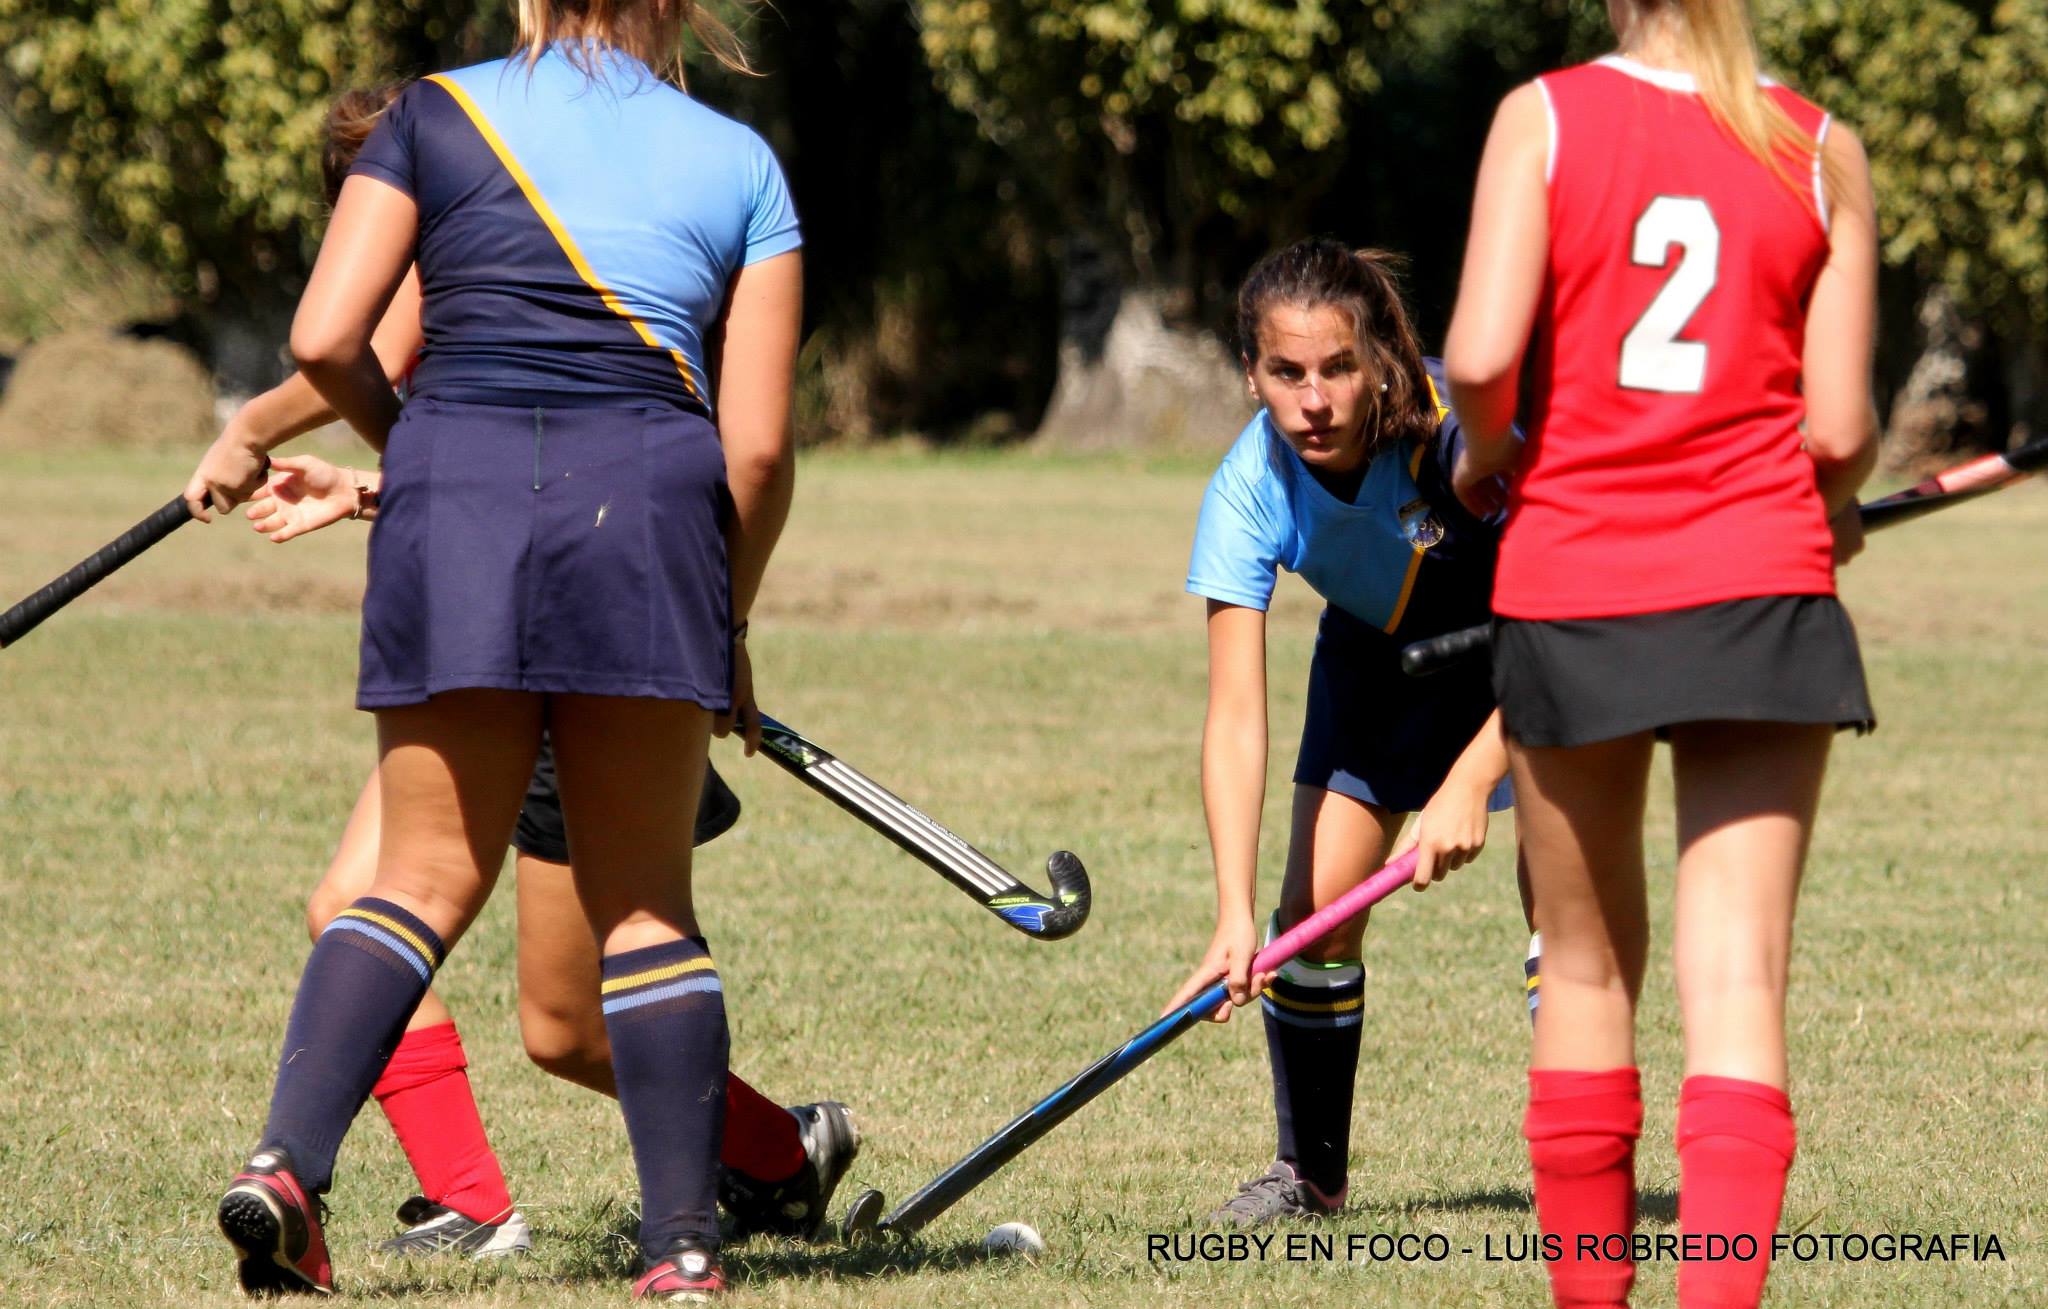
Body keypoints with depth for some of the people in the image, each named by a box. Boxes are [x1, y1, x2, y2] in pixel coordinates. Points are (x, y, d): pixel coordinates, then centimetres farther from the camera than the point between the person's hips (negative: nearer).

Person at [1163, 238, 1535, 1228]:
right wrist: (1235, 914, -41)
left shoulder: (1463, 432, -38)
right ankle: (1309, 1172, 18)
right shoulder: (1252, 489, -29)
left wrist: (1470, 782, -42)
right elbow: (1235, 714, -31)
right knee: (1315, 916, -2)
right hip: (1380, 656, 3)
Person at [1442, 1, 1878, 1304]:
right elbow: (1840, 429, -1)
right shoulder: (1823, 151, 1)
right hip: (1760, 590, 0)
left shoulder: (1543, 117, -3)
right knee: (1739, 979, -4)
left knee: (1587, 969, 15)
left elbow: (1482, 357, -13)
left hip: (1571, 584, 0)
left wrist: (1484, 458, 8)